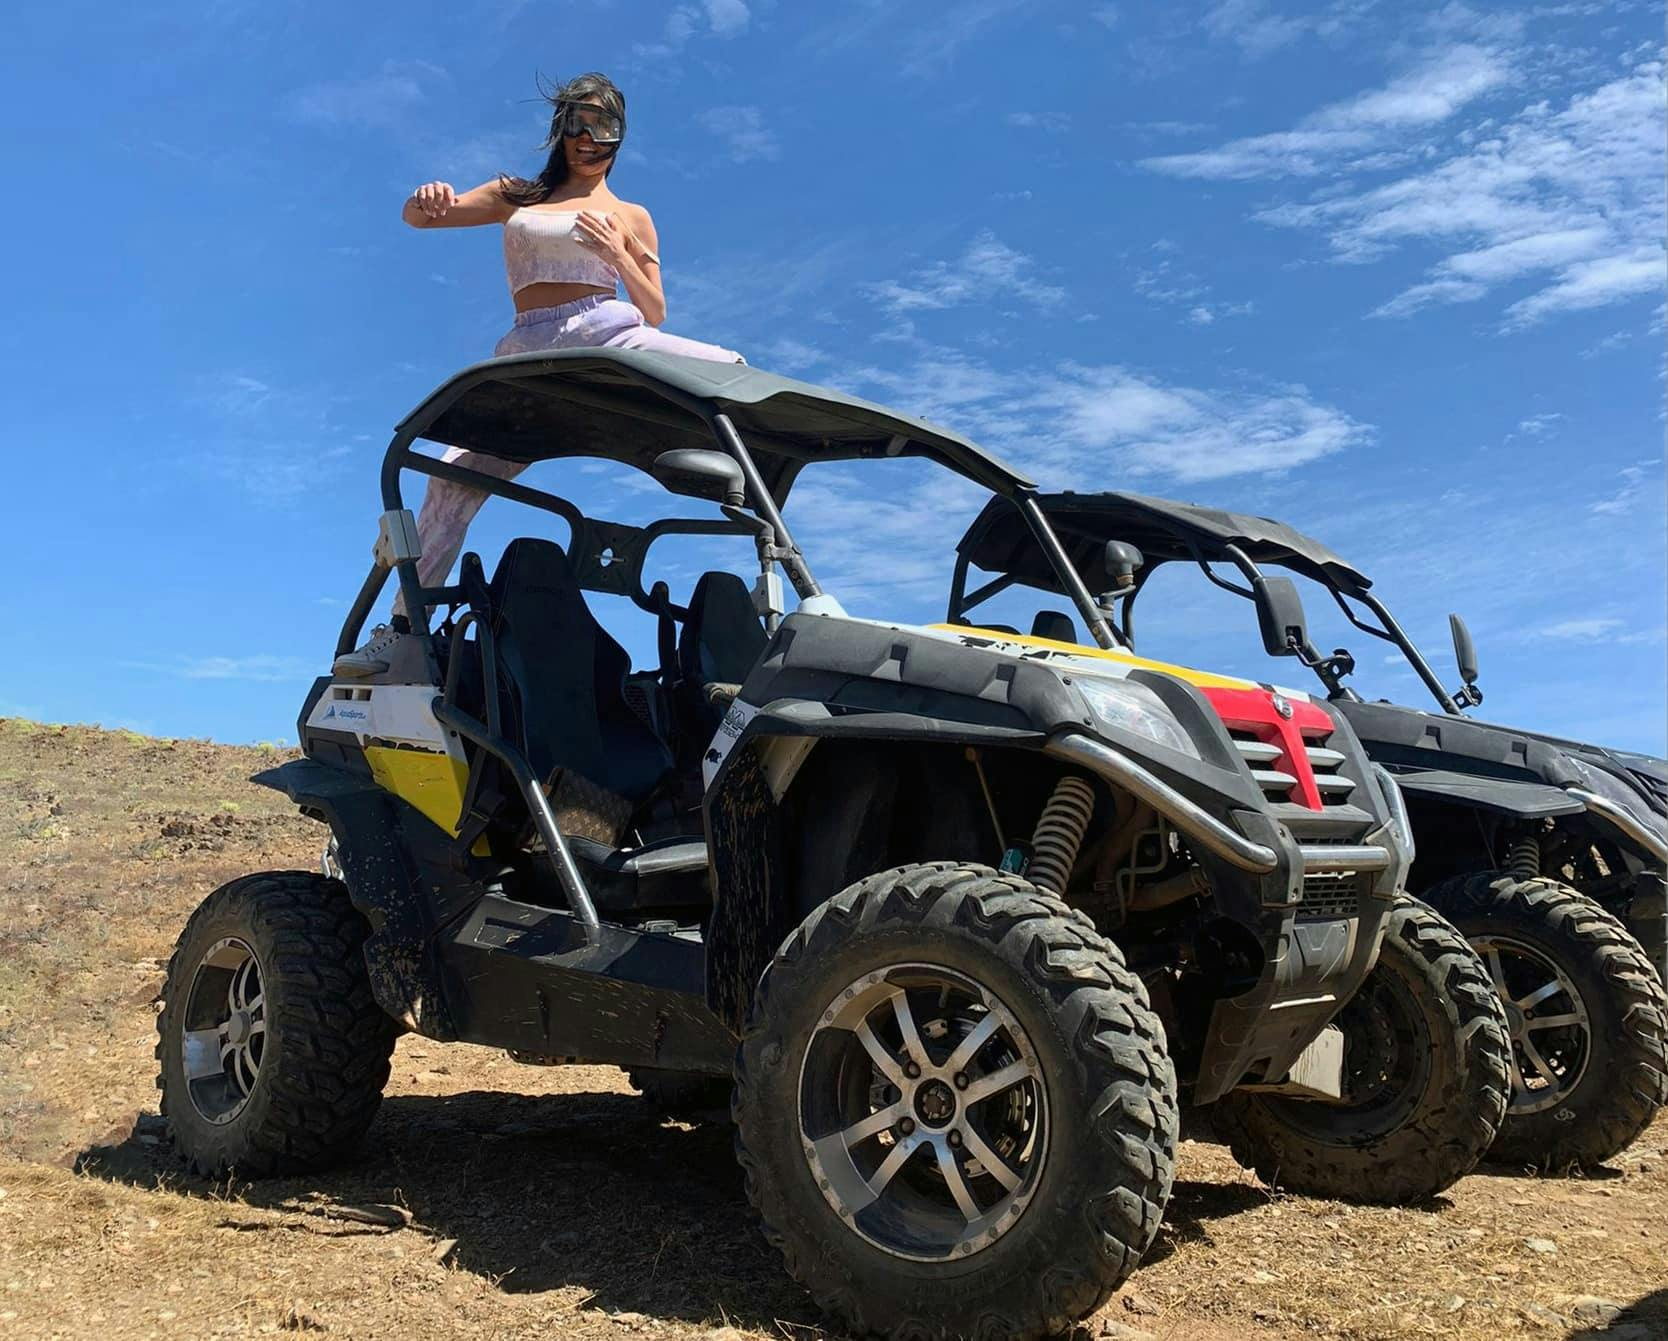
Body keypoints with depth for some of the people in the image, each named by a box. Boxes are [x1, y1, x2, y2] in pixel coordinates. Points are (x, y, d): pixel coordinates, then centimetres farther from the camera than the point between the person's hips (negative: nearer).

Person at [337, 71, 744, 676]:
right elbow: (415, 217, 18)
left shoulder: (631, 217, 19)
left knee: (732, 370, -27)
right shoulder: (518, 195, 24)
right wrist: (429, 199, -8)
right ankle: (401, 628, -11)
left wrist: (617, 254, -5)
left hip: (607, 335, -1)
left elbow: (655, 314, 14)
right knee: (453, 479, -16)